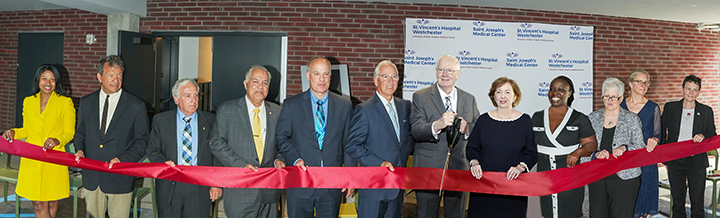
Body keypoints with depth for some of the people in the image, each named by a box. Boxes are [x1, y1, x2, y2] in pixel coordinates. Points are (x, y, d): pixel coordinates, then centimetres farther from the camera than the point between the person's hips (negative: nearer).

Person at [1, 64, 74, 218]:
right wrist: (13, 132, 0)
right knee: (37, 203, 1)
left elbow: (69, 132, -1)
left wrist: (57, 140, -20)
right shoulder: (28, 101, 12)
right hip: (31, 161, 3)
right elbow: (26, 130, 20)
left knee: (51, 202, 3)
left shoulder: (65, 102, 1)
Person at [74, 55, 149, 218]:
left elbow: (142, 142, -3)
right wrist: (80, 149, -3)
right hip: (92, 178, 3)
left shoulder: (136, 106, -5)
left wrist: (123, 159, -17)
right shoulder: (86, 102, 7)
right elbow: (80, 132, 18)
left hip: (120, 179, -3)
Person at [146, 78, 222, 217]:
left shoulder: (210, 121, 4)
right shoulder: (160, 120, 6)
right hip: (169, 188, 1)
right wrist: (163, 162, -15)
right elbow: (152, 150, 7)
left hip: (200, 189, 0)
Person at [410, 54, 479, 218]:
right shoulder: (420, 97, -1)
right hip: (428, 167, -3)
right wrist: (437, 125, -33)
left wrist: (467, 128, -12)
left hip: (459, 168, 3)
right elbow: (416, 131, -13)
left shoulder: (469, 99, 10)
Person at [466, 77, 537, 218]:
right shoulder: (484, 120, 7)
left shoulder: (525, 121, 4)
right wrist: (474, 162, -8)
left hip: (513, 181, -1)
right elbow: (472, 147, 11)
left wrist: (520, 167, -15)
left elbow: (532, 153, 3)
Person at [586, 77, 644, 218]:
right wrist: (596, 154, -13)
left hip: (624, 179, -2)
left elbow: (640, 147, 2)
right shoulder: (592, 118, 8)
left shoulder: (632, 119, 3)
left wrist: (624, 148, -17)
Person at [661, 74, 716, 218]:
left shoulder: (706, 111, 5)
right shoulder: (670, 108, 4)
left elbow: (713, 135, 8)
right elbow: (661, 131, 9)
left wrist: (703, 136, -14)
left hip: (696, 161, 0)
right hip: (674, 161, 1)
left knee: (697, 202, 4)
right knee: (677, 200, 10)